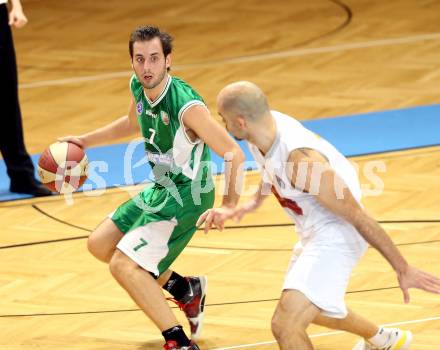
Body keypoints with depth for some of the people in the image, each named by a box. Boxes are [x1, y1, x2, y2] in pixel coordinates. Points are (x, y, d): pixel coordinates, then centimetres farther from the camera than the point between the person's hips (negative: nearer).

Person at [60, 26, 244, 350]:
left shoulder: (187, 106, -29)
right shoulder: (138, 87, -4)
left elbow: (234, 154, -28)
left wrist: (229, 206, -38)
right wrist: (84, 141, 23)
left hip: (186, 196, -9)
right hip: (160, 189, 9)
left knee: (123, 265, -18)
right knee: (100, 244, 17)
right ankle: (185, 289, 26)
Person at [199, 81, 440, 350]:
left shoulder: (302, 161, -35)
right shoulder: (267, 124, -12)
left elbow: (359, 217, -27)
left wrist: (403, 269, -21)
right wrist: (255, 203, 22)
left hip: (337, 235, -10)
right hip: (314, 233, 10)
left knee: (285, 325, -23)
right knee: (309, 308, 33)